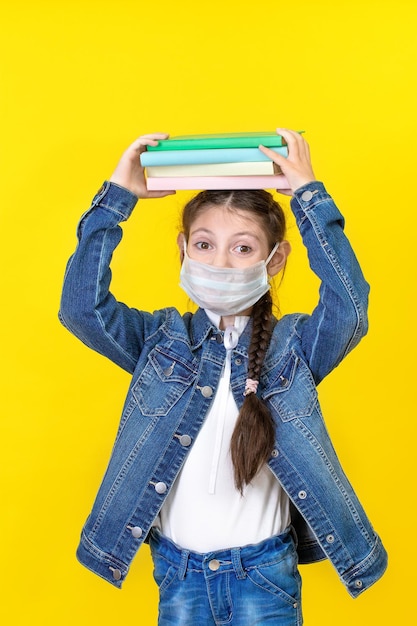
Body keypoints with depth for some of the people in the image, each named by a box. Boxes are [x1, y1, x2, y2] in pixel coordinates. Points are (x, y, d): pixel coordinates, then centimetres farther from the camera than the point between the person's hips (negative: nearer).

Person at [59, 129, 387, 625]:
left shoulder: (293, 345, -6)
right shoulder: (162, 340, -2)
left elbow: (349, 307, -24)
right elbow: (82, 307, -15)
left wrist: (310, 196, -23)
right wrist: (117, 197, -16)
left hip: (264, 572, -1)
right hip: (175, 569, 2)